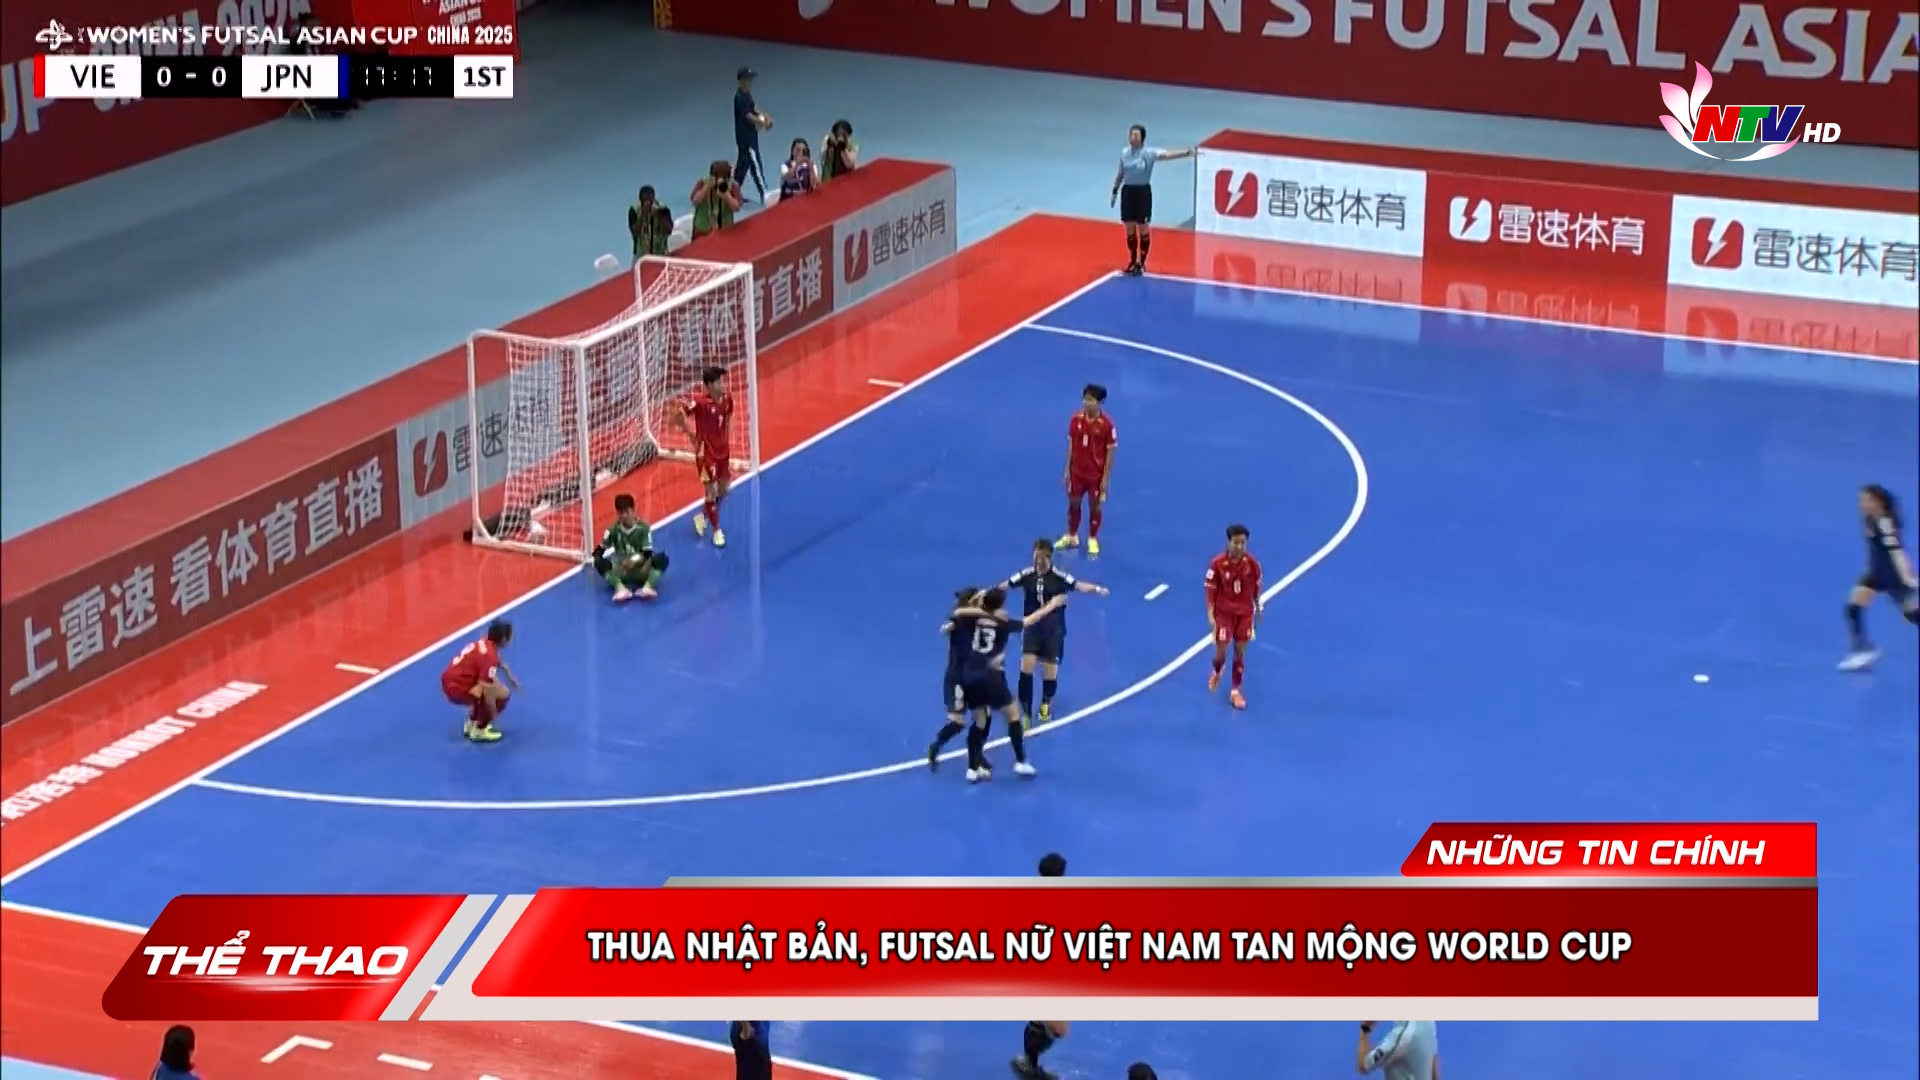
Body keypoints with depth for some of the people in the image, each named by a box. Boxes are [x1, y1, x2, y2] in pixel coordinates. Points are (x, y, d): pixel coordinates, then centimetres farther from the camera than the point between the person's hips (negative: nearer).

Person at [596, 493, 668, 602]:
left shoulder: (643, 528, -5)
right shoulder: (613, 530, -2)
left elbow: (648, 553, -10)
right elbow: (600, 550, -4)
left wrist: (635, 559, -30)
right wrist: (595, 556, -27)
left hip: (640, 571, -1)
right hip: (621, 571, 1)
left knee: (661, 558, -27)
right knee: (600, 562, -27)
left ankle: (648, 586, -47)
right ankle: (620, 588, -46)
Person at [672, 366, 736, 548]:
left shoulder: (727, 399, -5)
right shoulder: (699, 400, -24)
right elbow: (678, 416, -19)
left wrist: (727, 441, 8)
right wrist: (691, 435, -13)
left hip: (723, 451, 6)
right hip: (706, 452, -6)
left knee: (724, 490, 16)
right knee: (712, 491, -1)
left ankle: (703, 516, 39)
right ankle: (717, 531, 13)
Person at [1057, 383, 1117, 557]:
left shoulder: (1106, 424, -18)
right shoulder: (1076, 419, -8)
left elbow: (1110, 452, -11)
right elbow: (1071, 445, 3)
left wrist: (1105, 478, -10)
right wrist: (1067, 470, 5)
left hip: (1096, 474, -3)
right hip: (1077, 471, 3)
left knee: (1095, 506, 12)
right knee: (1073, 503, 16)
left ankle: (1093, 540, 30)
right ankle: (1072, 537, 35)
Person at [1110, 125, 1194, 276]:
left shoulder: (1149, 153, -11)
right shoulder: (1124, 152, 3)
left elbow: (1168, 154, -25)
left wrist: (1186, 153, -39)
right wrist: (1115, 191, 16)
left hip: (1143, 192, -4)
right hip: (1127, 191, 4)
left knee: (1143, 229, 1)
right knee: (1130, 228, 10)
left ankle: (1141, 263, 10)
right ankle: (1133, 261, 23)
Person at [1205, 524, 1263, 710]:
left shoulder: (1252, 563, -12)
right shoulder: (1217, 564, -18)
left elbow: (1256, 588, 3)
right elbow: (1211, 590, -11)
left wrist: (1258, 609, 12)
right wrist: (1210, 614, -16)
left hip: (1245, 613, 2)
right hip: (1224, 612, -2)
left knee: (1240, 653, 5)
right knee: (1221, 652, 4)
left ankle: (1235, 692, 18)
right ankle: (1216, 673, 40)